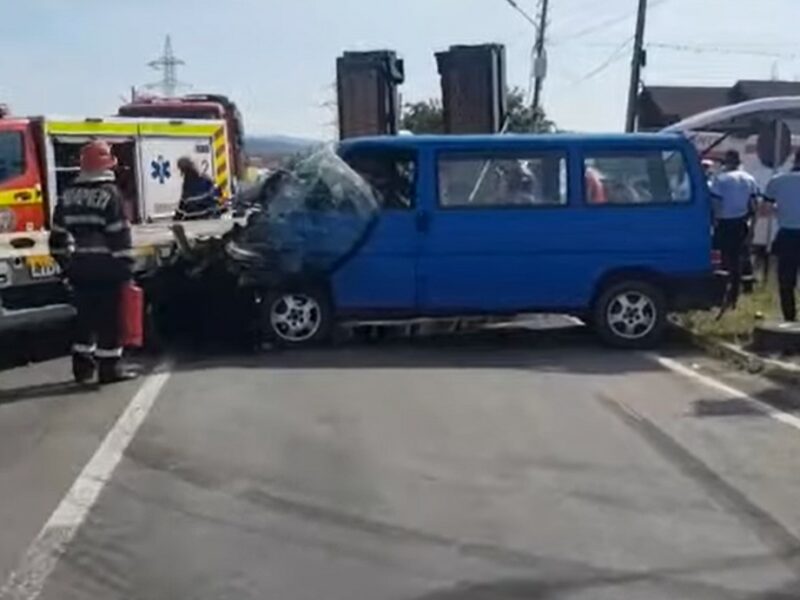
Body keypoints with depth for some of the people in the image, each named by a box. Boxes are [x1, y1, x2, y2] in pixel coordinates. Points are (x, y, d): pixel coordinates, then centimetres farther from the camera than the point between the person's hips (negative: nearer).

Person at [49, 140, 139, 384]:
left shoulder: (68, 195, 10)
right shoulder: (109, 193, -10)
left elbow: (58, 233, 13)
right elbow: (119, 234, -15)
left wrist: (65, 262, 20)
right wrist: (125, 264, -11)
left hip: (79, 265, 6)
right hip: (105, 265, -6)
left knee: (85, 314, 15)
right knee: (108, 317, -2)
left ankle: (82, 364, 20)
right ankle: (110, 366, 1)